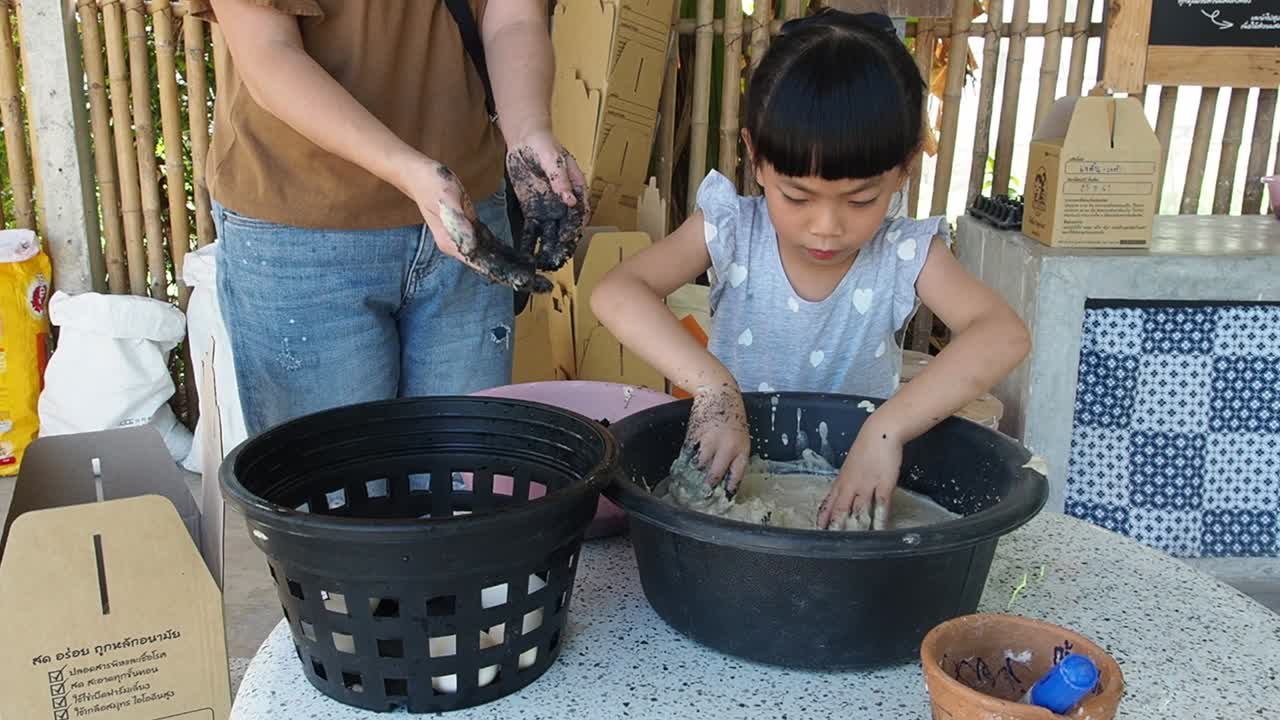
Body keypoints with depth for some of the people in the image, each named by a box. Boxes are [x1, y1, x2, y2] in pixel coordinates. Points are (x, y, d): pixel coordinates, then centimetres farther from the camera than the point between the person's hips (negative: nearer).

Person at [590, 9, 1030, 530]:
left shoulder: (905, 253, -12)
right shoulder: (731, 232, -12)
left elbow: (1005, 335, -25)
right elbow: (615, 294, -22)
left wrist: (885, 430, -37)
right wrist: (712, 385, -36)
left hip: (856, 469, 1)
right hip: (734, 468, 0)